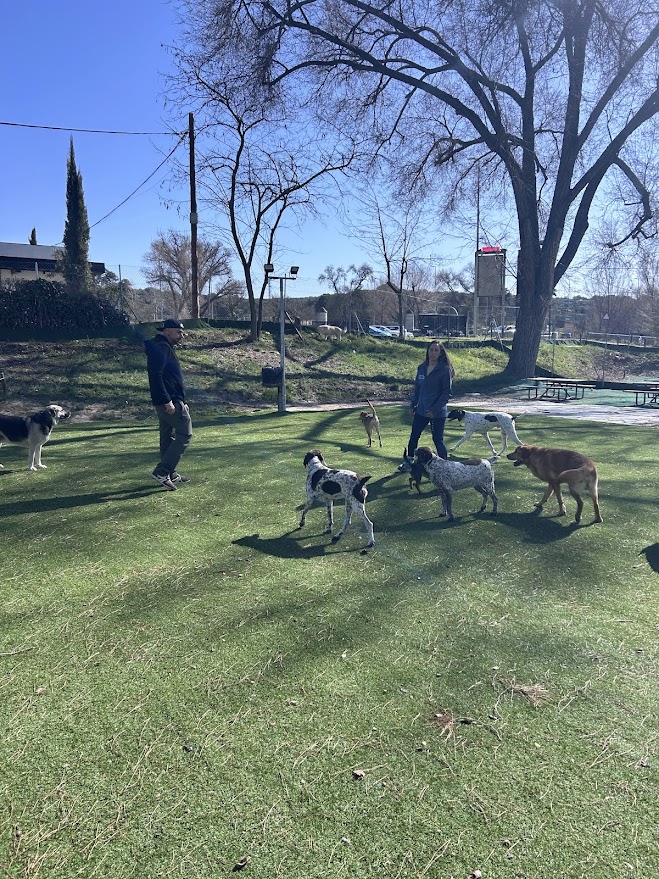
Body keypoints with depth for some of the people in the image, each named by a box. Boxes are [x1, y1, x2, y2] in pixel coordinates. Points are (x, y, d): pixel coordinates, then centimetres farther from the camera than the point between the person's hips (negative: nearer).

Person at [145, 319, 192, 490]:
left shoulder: (165, 347, 21)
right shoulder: (161, 347, -12)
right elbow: (156, 375, -23)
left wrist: (181, 402, 23)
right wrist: (167, 401, -25)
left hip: (167, 402, 11)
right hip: (170, 401, -11)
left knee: (168, 438, 13)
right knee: (185, 435, -8)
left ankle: (170, 475, 21)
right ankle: (161, 472, -10)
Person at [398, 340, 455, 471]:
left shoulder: (444, 370, -10)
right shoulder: (422, 368, 8)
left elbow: (447, 393, -12)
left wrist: (435, 409, -17)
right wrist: (413, 405, 10)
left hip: (437, 413, -6)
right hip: (421, 410, 6)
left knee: (438, 439, 0)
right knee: (414, 436, 14)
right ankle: (408, 462, 31)